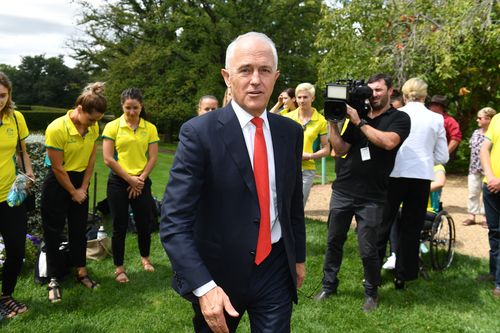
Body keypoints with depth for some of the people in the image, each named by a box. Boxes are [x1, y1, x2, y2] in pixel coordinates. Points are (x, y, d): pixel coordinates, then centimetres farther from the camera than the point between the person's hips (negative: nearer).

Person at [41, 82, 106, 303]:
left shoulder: (93, 127, -8)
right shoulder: (56, 129, -25)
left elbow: (91, 159, 1)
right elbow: (57, 168, -19)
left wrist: (83, 188, -2)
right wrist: (73, 192, -10)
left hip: (81, 180, 5)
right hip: (57, 183, -5)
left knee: (79, 228, 13)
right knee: (53, 231, 4)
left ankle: (81, 272, 26)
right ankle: (54, 279, 15)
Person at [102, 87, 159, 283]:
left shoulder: (150, 128, 1)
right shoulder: (112, 126, -5)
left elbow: (153, 158, 1)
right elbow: (108, 159, -9)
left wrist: (140, 179, -9)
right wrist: (129, 179, -10)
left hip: (142, 182, 2)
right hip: (118, 182, -2)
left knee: (144, 223, 9)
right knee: (120, 226, 4)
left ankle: (145, 258, 35)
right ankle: (119, 268, 20)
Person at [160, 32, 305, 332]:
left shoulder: (291, 132, 0)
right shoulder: (199, 132, -15)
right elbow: (174, 222, -19)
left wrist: (299, 257, 16)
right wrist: (204, 287, -26)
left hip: (276, 269, 3)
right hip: (218, 273, -2)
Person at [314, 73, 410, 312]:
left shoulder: (399, 119, 2)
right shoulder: (357, 116, 12)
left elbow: (389, 142, -19)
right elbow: (340, 149, 7)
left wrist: (359, 122, -14)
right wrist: (333, 123, -4)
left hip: (371, 196, -4)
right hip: (342, 191, 4)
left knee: (368, 249, -1)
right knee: (334, 241, 9)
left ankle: (371, 293, 20)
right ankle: (328, 286, 24)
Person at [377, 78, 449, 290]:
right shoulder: (436, 119, 3)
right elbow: (442, 157, 5)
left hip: (396, 174, -1)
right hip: (422, 177, 2)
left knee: (383, 224, 10)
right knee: (411, 228, 11)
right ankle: (402, 276, 18)